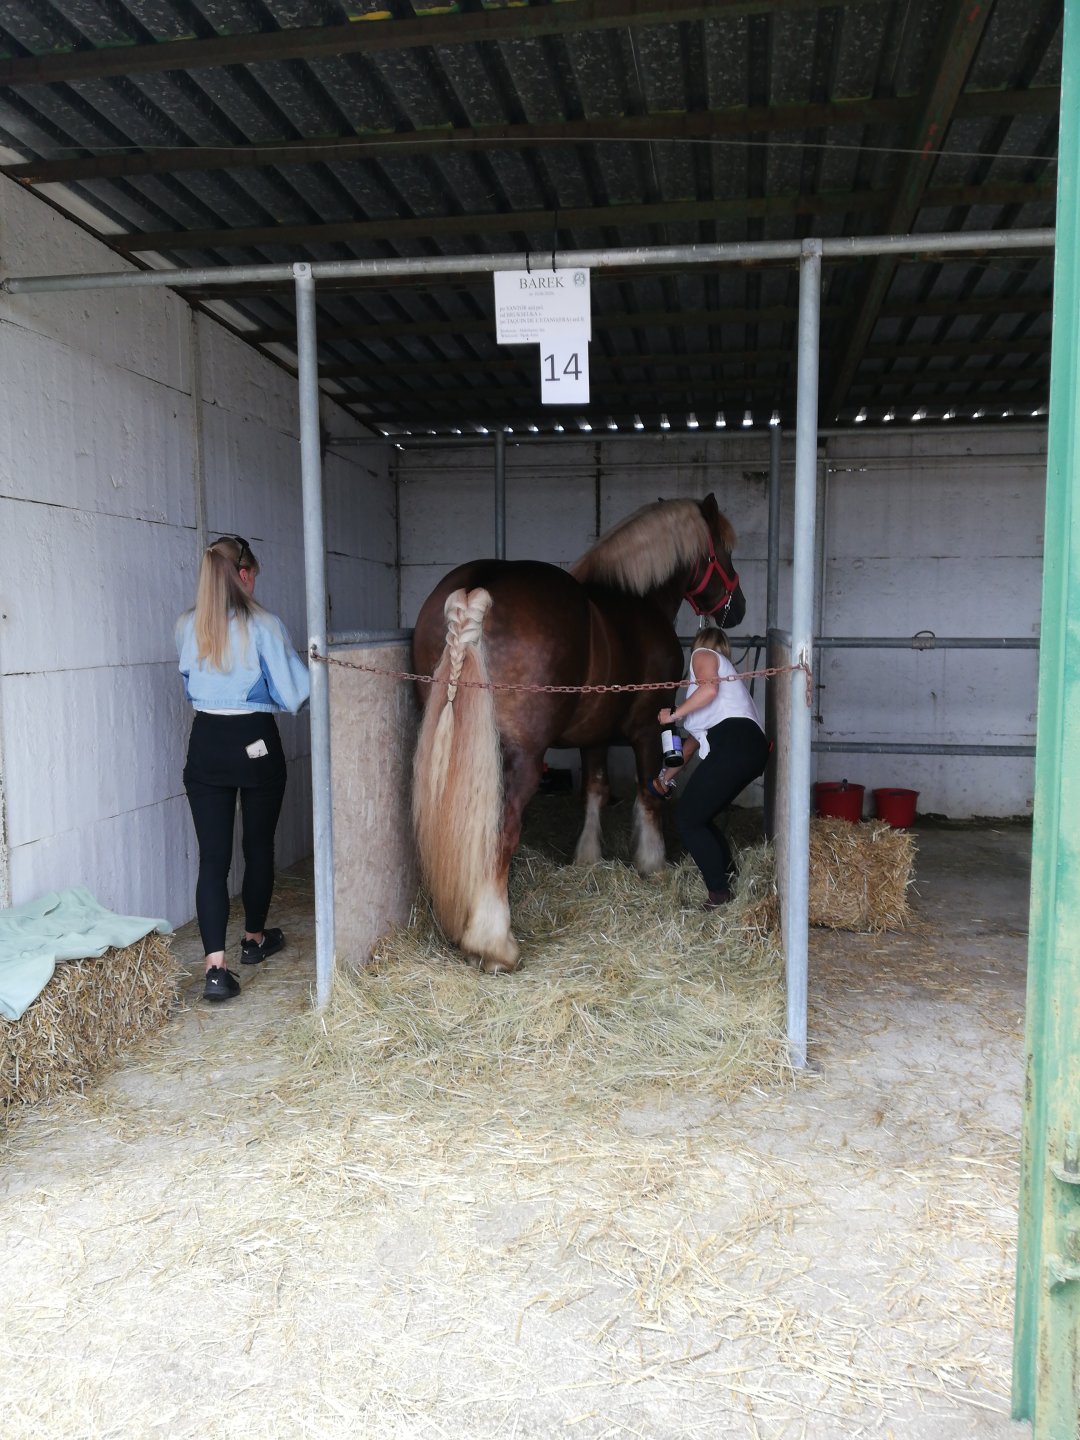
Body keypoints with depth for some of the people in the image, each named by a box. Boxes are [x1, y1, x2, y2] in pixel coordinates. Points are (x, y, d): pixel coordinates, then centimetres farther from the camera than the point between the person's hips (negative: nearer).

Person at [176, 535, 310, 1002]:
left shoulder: (186, 627, 2)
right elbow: (294, 692, -10)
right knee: (259, 846, 16)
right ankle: (254, 939, 34)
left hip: (206, 744, 3)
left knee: (213, 855, 1)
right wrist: (310, 672, 9)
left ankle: (215, 967, -7)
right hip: (256, 744, -3)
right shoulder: (263, 626, -12)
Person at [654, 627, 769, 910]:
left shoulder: (703, 654, 13)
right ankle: (727, 873, 22)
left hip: (732, 743, -9)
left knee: (687, 820, -2)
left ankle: (720, 893, -2)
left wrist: (674, 714, -3)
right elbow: (697, 736, 38)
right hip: (753, 749, 9)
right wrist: (667, 775, 40)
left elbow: (710, 688, -14)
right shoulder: (725, 670, 38)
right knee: (700, 817, 20)